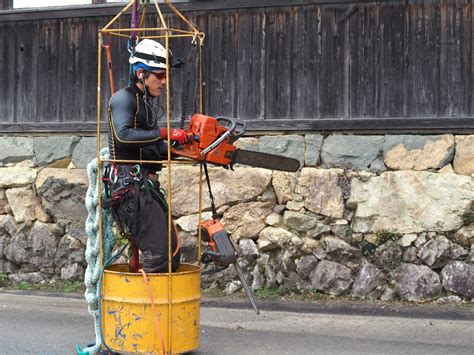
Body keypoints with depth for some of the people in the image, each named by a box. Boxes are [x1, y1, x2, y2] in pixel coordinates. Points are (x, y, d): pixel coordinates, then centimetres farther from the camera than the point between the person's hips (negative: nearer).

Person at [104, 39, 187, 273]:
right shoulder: (124, 98, -7)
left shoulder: (147, 103, 21)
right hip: (130, 184, -10)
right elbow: (124, 134, -26)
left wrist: (179, 145, 5)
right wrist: (163, 134, -25)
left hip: (147, 185, 10)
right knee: (158, 251, -15)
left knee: (172, 249, 10)